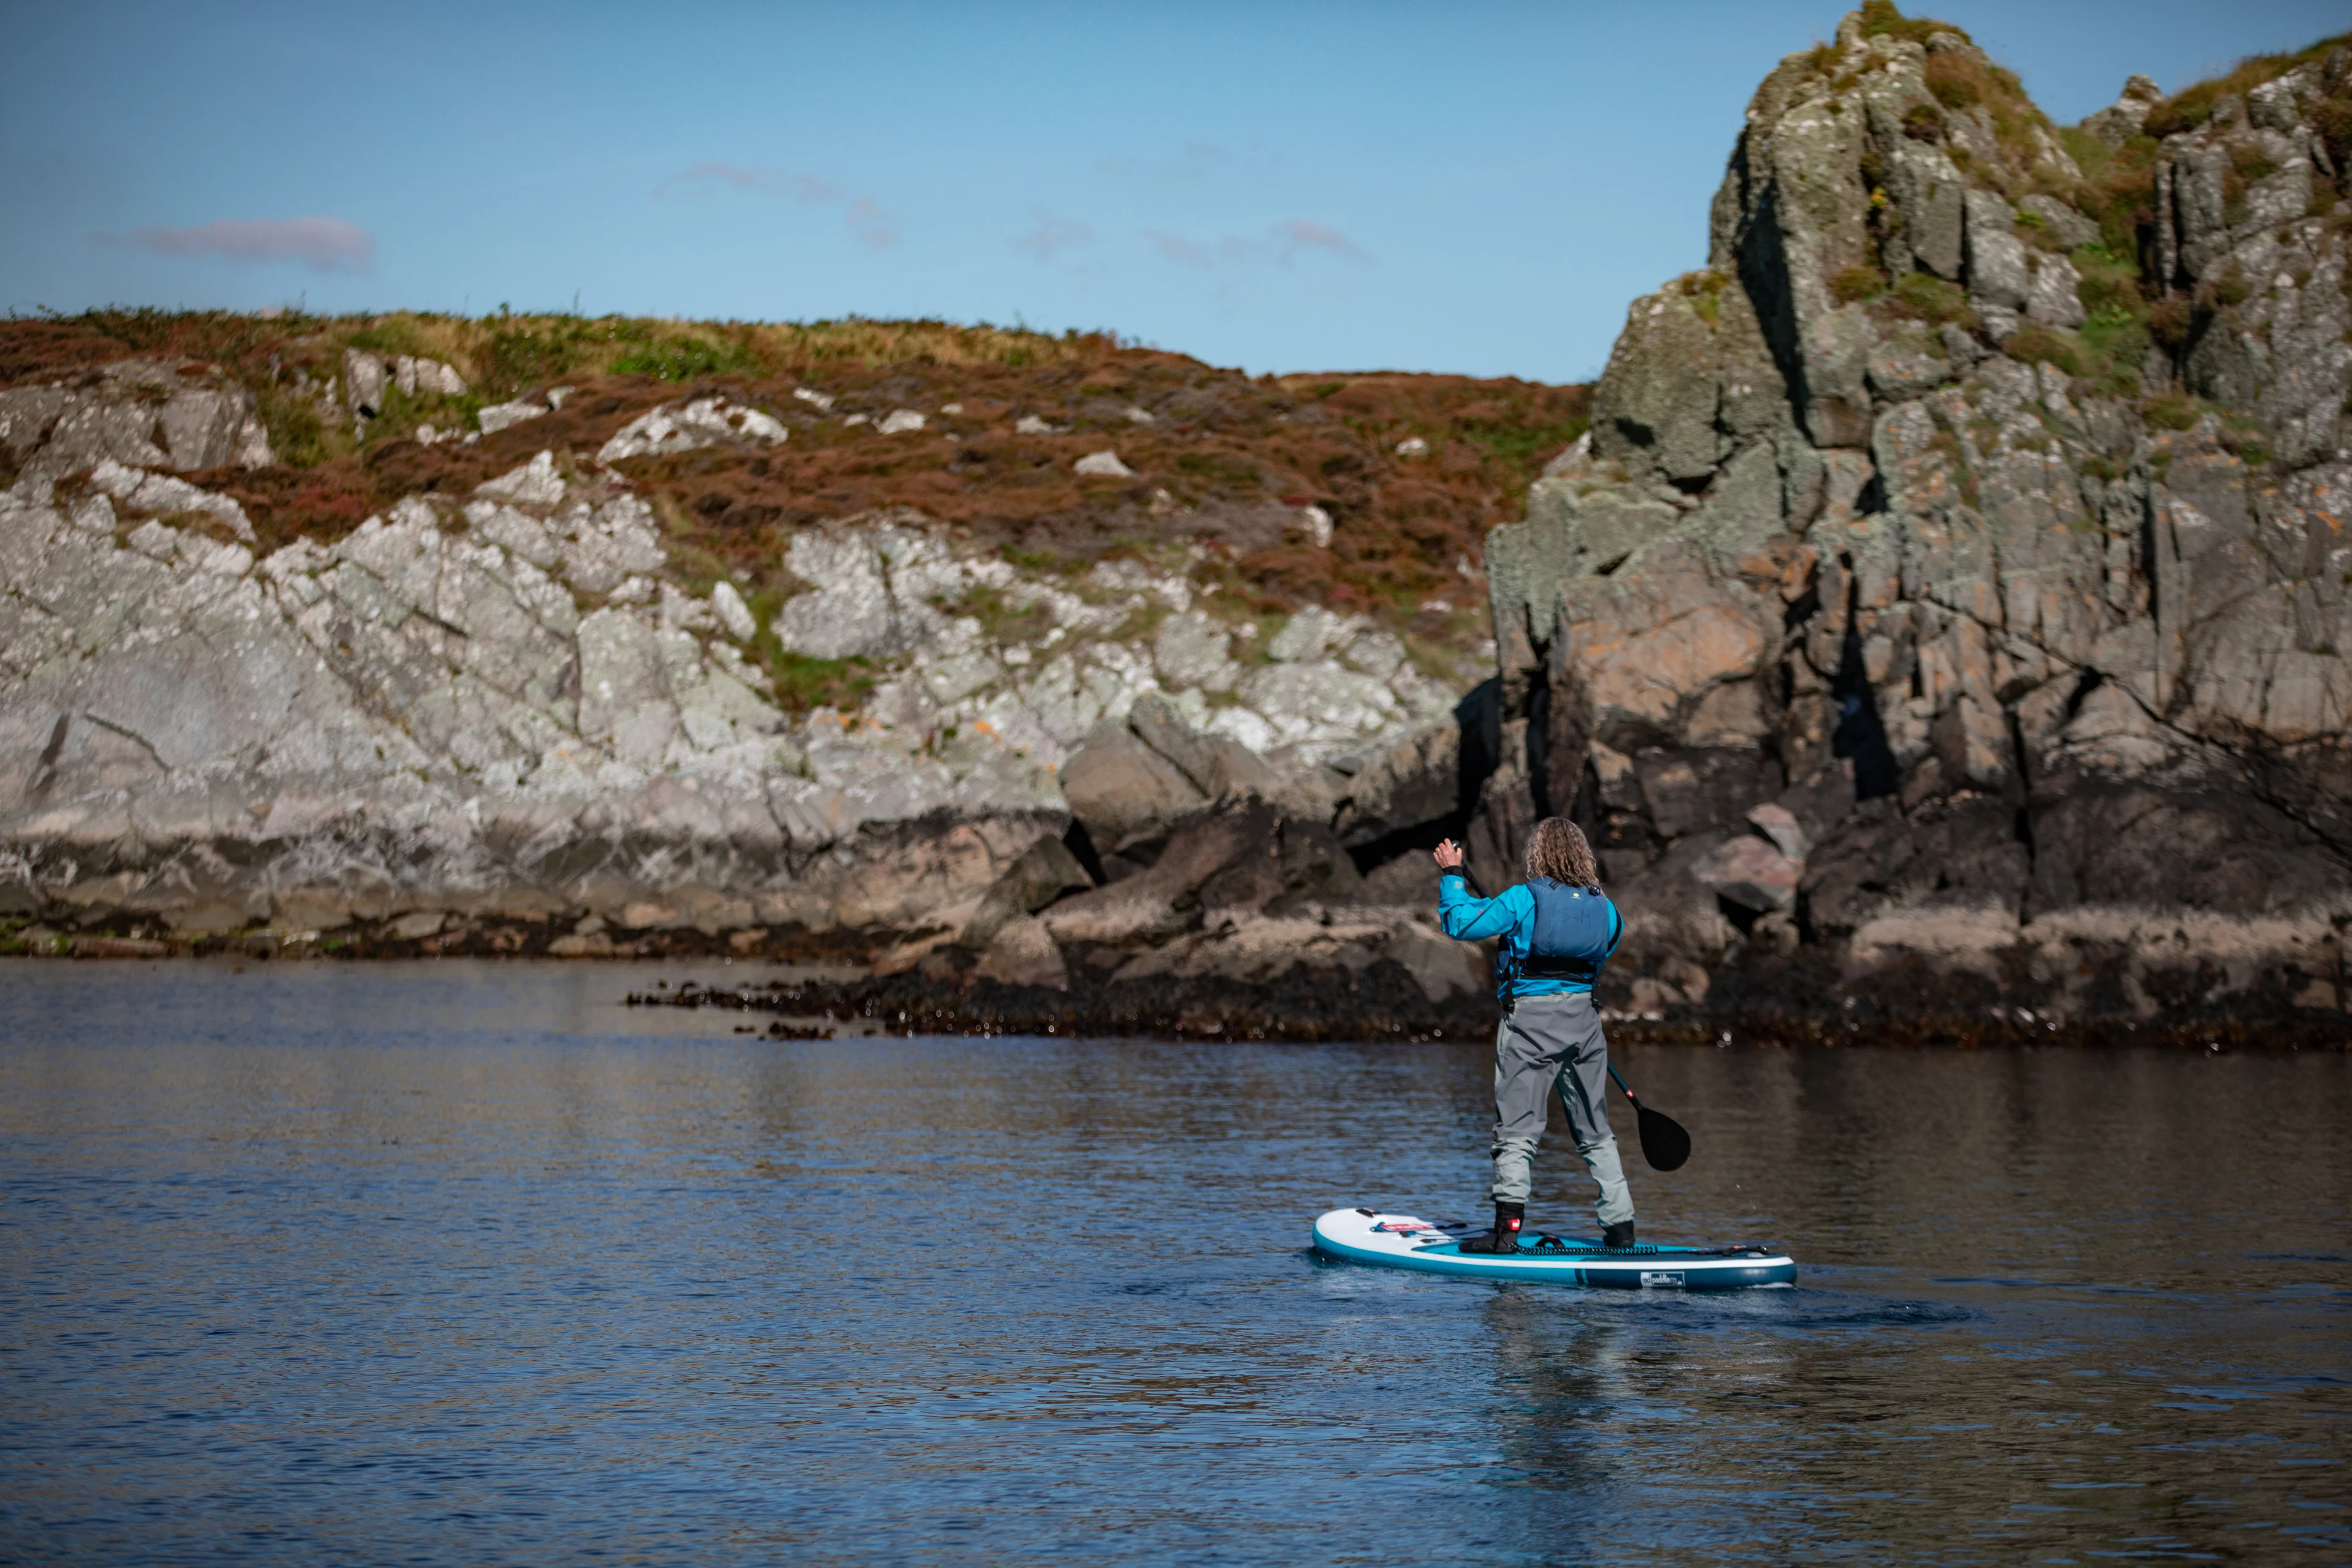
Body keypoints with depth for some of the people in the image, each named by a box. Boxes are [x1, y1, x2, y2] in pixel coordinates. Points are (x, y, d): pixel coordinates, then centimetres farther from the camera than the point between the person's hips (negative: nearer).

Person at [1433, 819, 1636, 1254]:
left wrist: (1451, 875, 9)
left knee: (1516, 1128, -3)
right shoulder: (1603, 907, 5)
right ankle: (1621, 1228, 14)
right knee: (1596, 1131, 14)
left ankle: (1507, 1229, -10)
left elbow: (1459, 924, -5)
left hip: (1531, 1019, -4)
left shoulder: (1523, 899, -8)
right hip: (1584, 1017, 4)